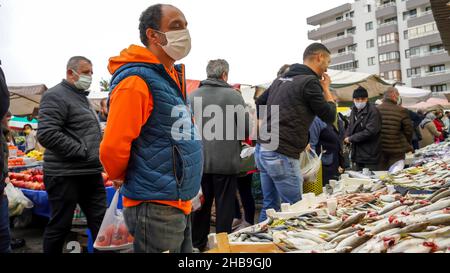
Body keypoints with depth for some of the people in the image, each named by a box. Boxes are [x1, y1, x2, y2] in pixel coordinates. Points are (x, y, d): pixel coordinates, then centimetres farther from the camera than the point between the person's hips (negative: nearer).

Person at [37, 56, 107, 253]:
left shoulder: (82, 97, 19)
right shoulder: (56, 96, -10)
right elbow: (46, 134, -22)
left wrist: (96, 154, 14)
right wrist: (82, 151, -19)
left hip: (91, 173, 9)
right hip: (65, 175, -8)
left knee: (100, 221, 11)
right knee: (60, 225, 5)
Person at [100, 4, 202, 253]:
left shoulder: (173, 76, 11)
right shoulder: (137, 81, -19)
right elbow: (112, 148, -23)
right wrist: (122, 179, -4)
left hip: (179, 206, 9)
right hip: (155, 209, -9)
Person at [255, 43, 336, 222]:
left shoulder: (280, 79, 16)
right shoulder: (310, 82, -10)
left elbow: (259, 103, 24)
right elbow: (330, 117, -3)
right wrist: (326, 89, 11)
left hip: (262, 149, 9)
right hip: (282, 155, -9)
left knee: (270, 205, 16)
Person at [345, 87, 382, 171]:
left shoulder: (373, 111, -13)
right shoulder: (354, 110, 12)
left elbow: (370, 132, -21)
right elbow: (350, 127, 20)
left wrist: (351, 139, -14)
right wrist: (347, 137, -3)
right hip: (356, 155, 7)